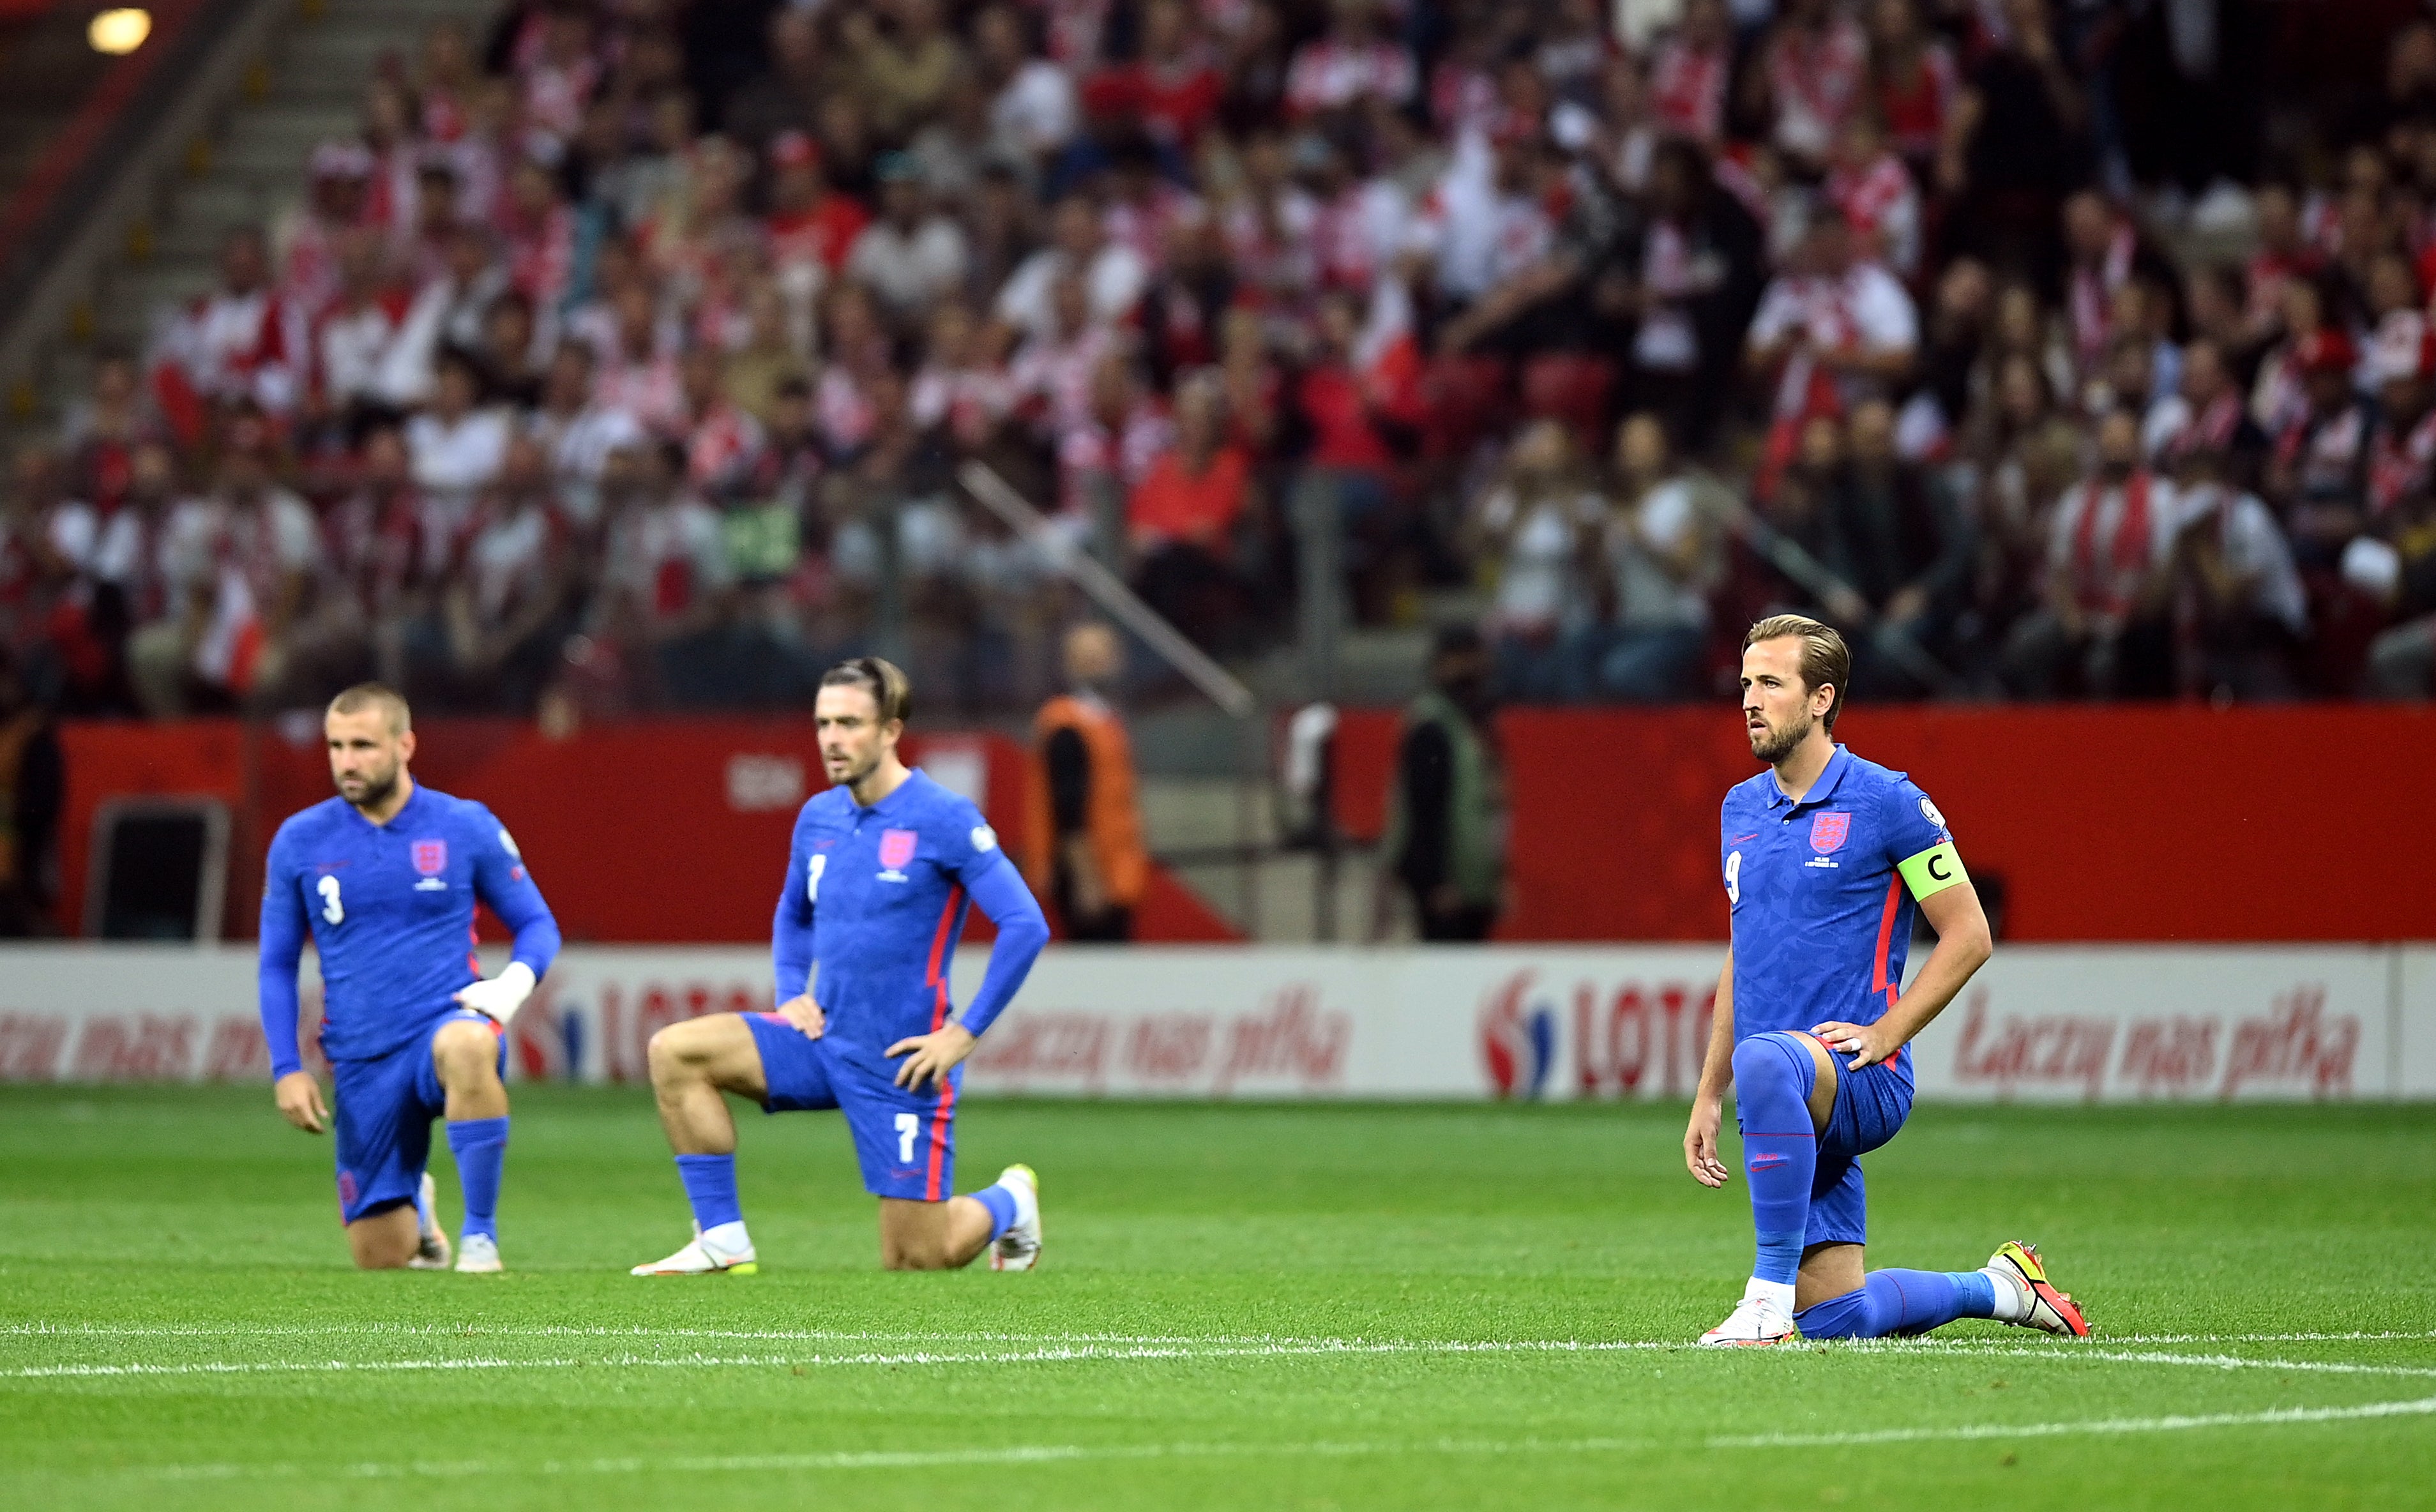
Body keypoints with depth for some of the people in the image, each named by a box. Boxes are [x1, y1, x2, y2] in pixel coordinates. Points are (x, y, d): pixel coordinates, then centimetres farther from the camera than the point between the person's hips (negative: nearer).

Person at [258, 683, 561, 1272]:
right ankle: (416, 1205, 40)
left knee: (465, 1047, -42)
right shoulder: (299, 842, 2)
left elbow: (537, 924, 7)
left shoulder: (467, 827, -1)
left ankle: (480, 1234, -28)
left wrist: (517, 981, -15)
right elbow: (277, 966, 11)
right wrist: (286, 1069, 1)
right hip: (363, 1061, 2)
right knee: (381, 1257, 1)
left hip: (446, 1020, -2)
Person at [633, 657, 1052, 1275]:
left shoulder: (945, 820, -14)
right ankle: (723, 1241, -8)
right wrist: (791, 993, 7)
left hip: (899, 1062, -6)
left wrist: (965, 1033, -17)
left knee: (914, 1261, -3)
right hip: (825, 1040, 6)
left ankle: (1007, 1203, 31)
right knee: (676, 1052, -12)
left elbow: (1025, 926, -16)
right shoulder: (818, 817, 6)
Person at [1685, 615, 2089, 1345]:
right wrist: (1707, 1097, 19)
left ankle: (1770, 1298, -40)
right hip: (1794, 1110, 7)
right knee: (1835, 1320, 3)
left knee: (1764, 1061, -41)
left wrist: (1881, 1033, -13)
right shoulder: (1740, 809, 14)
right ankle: (1999, 1288, 29)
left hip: (1862, 1081, -7)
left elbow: (1968, 934, -4)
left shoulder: (1885, 801, -5)